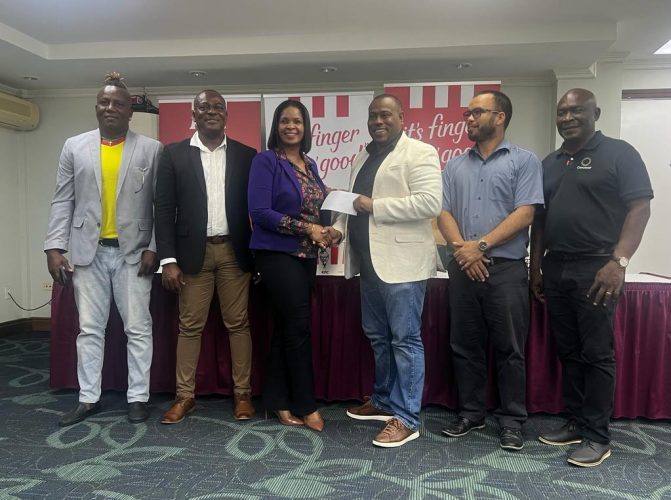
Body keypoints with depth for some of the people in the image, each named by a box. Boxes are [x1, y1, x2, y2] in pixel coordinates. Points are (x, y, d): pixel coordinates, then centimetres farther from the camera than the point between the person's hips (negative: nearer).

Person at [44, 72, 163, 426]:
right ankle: (89, 398, 20)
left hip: (133, 252, -2)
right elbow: (63, 201, 6)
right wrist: (55, 246, -2)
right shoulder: (74, 147, 8)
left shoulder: (151, 149, 2)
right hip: (88, 251, 2)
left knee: (138, 328, 3)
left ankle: (138, 397, 14)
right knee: (89, 329, 9)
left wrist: (154, 248, -9)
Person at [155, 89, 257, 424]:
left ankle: (242, 393, 17)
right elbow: (164, 208, 0)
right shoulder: (174, 154, 3)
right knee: (189, 326, 6)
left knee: (238, 324, 6)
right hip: (193, 252, 0)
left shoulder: (246, 155, 6)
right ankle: (184, 396, 17)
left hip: (234, 251, 1)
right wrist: (168, 259, -7)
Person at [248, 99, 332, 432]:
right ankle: (305, 405, 11)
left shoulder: (310, 164, 13)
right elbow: (260, 212, -17)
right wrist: (306, 228, -18)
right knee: (298, 327, -4)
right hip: (278, 254, -7)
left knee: (285, 328, 10)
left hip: (306, 256, 7)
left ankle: (278, 402, 20)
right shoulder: (266, 160, -8)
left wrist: (326, 230, -3)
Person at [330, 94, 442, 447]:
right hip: (370, 264, 9)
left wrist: (375, 206, -18)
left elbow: (430, 202, -19)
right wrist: (340, 226, 4)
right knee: (378, 337, 17)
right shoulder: (362, 158, 19)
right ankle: (384, 401, 33)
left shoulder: (419, 153, -7)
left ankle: (406, 419, 8)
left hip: (401, 263, -8)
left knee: (405, 339, -1)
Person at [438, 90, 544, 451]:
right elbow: (444, 213, 7)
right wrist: (462, 249, -9)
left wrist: (481, 245, -13)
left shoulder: (524, 161, 2)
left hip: (506, 268, -4)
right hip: (463, 268, 4)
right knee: (465, 346, 10)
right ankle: (470, 413, 23)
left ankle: (512, 421, 14)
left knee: (509, 349, 2)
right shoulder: (455, 166, 15)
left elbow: (524, 214, -8)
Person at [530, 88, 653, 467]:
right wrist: (537, 267, 14)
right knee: (568, 353, 11)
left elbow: (640, 208, -9)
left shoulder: (619, 153, -1)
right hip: (556, 269, 6)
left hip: (596, 268, -6)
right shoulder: (550, 163, 16)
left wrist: (619, 261, -20)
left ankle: (597, 436, 9)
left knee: (597, 354, -1)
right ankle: (576, 423, 22)